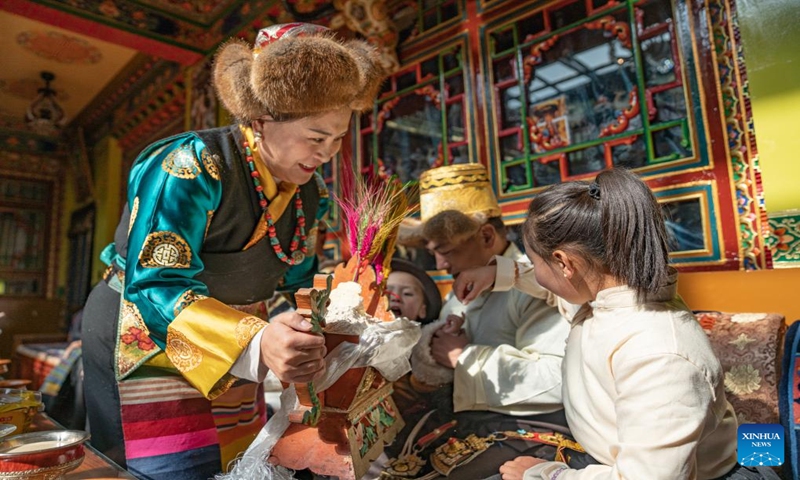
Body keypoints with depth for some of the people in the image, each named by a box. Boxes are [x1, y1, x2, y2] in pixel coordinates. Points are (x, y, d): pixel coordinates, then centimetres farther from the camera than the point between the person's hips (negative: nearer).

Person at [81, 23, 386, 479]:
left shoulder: (305, 192, -1)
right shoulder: (192, 166, -24)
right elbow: (155, 284, -31)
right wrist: (256, 343, -45)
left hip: (234, 356, 7)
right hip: (148, 341, -6)